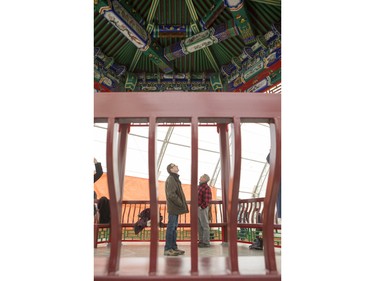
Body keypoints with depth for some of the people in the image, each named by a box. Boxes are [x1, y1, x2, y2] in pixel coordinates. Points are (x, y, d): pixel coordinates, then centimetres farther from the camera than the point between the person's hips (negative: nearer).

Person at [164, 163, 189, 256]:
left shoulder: (175, 179, 18)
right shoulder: (171, 179, -13)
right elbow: (171, 194, -21)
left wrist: (181, 204, 11)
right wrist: (181, 203, -15)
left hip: (175, 208, 10)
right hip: (173, 208, -10)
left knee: (174, 227, 13)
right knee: (171, 227, -5)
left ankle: (174, 247, 20)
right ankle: (168, 249, 1)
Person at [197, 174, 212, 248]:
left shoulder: (206, 188, -13)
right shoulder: (199, 186, 14)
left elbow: (207, 200, -18)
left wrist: (201, 207, -16)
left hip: (202, 208, -9)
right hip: (197, 208, 9)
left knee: (205, 225, -1)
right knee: (199, 226, 13)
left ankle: (206, 242, 5)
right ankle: (201, 241, 22)